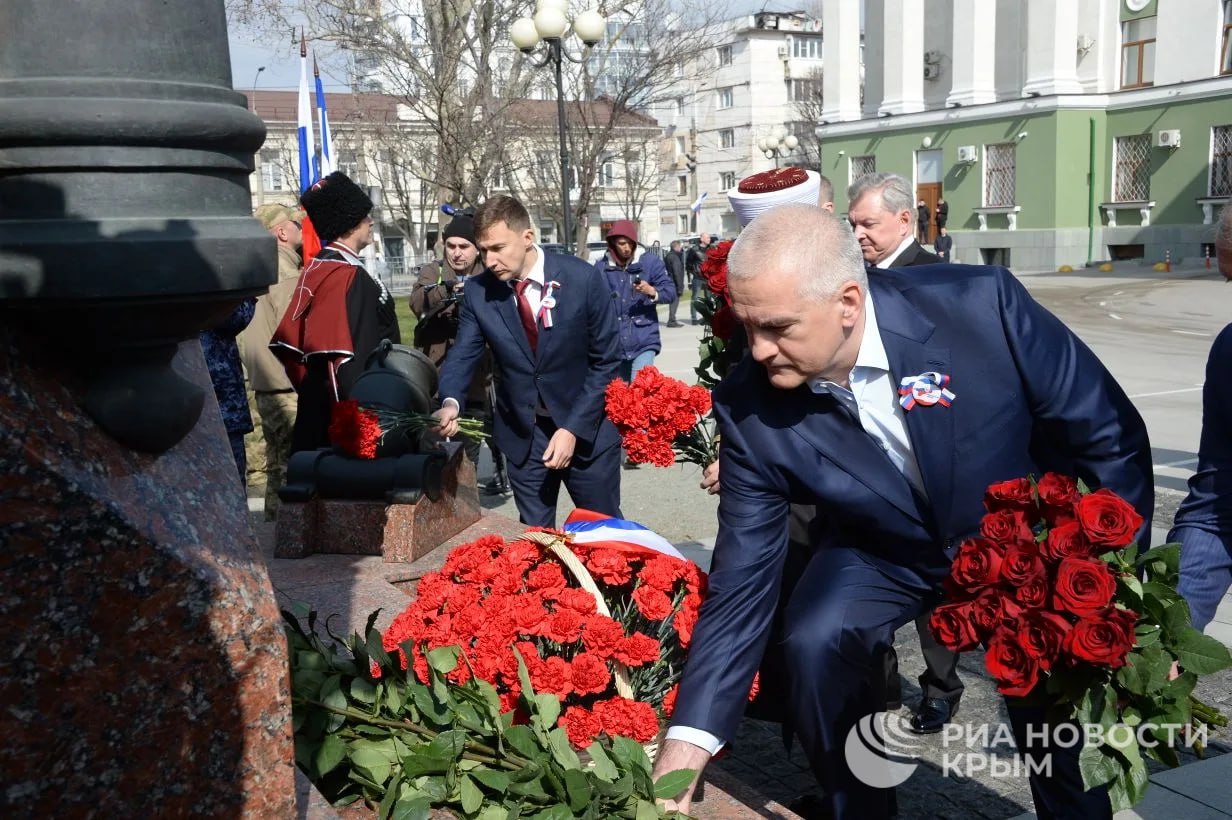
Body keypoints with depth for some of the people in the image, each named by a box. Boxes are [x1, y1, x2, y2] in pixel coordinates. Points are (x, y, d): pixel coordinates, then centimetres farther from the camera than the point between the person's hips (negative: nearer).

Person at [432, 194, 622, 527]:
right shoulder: (478, 291, -7)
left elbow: (607, 360, -10)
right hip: (522, 434, 2)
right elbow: (462, 355, -3)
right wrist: (451, 403, -26)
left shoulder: (582, 279, -15)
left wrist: (574, 428, -16)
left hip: (587, 429, -2)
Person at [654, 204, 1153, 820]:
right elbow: (742, 581, -17)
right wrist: (686, 743, -21)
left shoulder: (982, 307, -30)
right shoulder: (749, 410, -23)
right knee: (814, 641, -22)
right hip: (883, 554, 1)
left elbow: (1112, 437, -16)